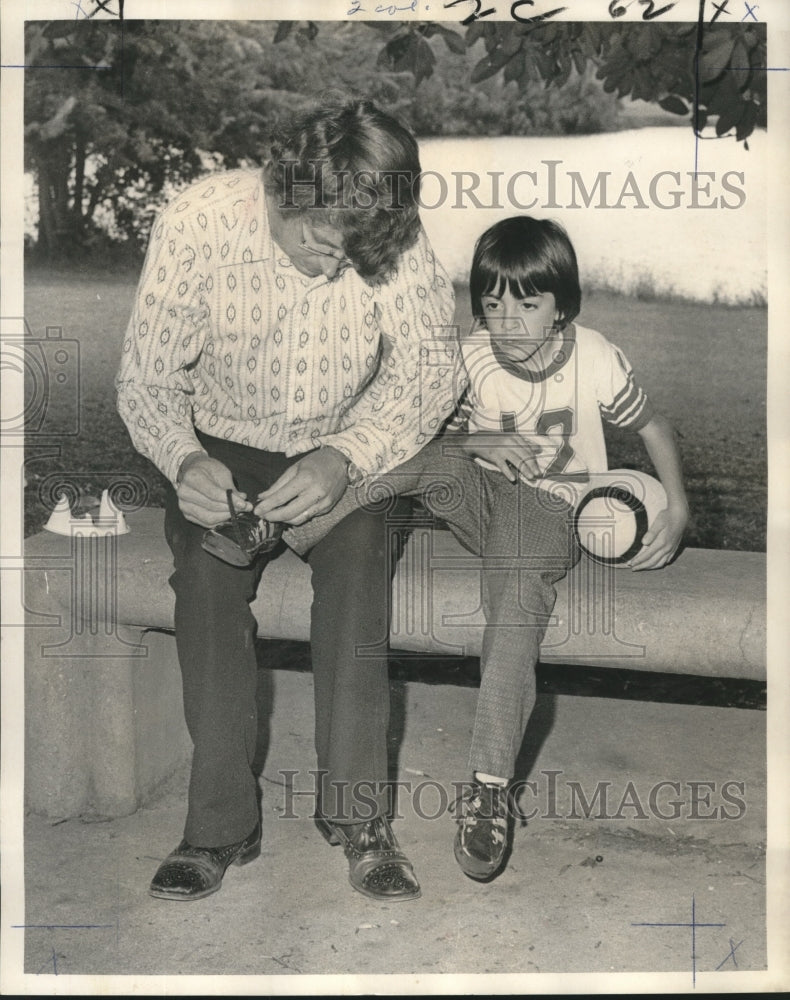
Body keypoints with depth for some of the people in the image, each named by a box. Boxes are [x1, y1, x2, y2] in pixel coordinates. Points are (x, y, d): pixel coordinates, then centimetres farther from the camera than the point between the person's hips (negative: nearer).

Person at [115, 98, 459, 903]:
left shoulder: (396, 241, -17)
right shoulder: (196, 223, -18)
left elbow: (429, 369, -14)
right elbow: (146, 377, -11)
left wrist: (345, 457, -32)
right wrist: (184, 460, -32)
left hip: (347, 451, 0)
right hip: (225, 449, 0)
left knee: (358, 550, -30)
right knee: (206, 569, -28)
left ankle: (356, 812, -23)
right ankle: (221, 823, -19)